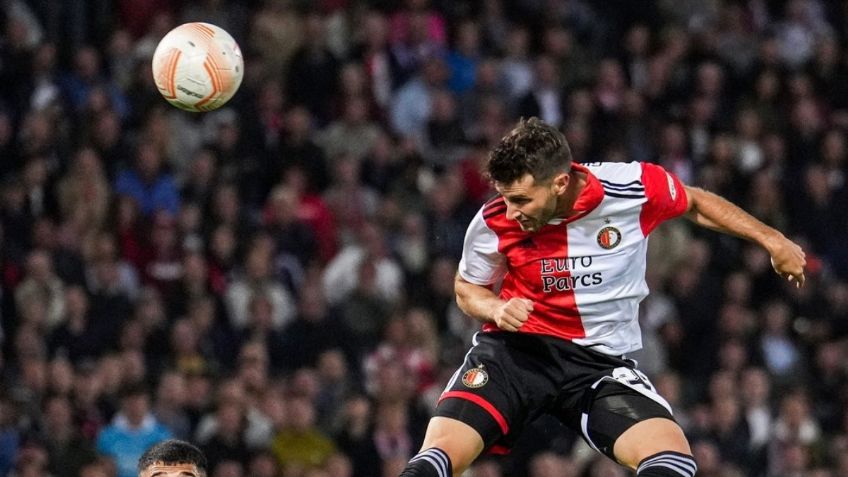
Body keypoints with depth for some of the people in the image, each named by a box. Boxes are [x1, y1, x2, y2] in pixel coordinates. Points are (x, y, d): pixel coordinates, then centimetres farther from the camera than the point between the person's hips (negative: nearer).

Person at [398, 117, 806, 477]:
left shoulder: (635, 187, -13)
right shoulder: (493, 223, -10)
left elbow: (695, 203, 10)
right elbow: (467, 288, 10)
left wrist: (772, 240, 11)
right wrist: (496, 309, -13)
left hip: (600, 361, 0)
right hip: (514, 349, 0)